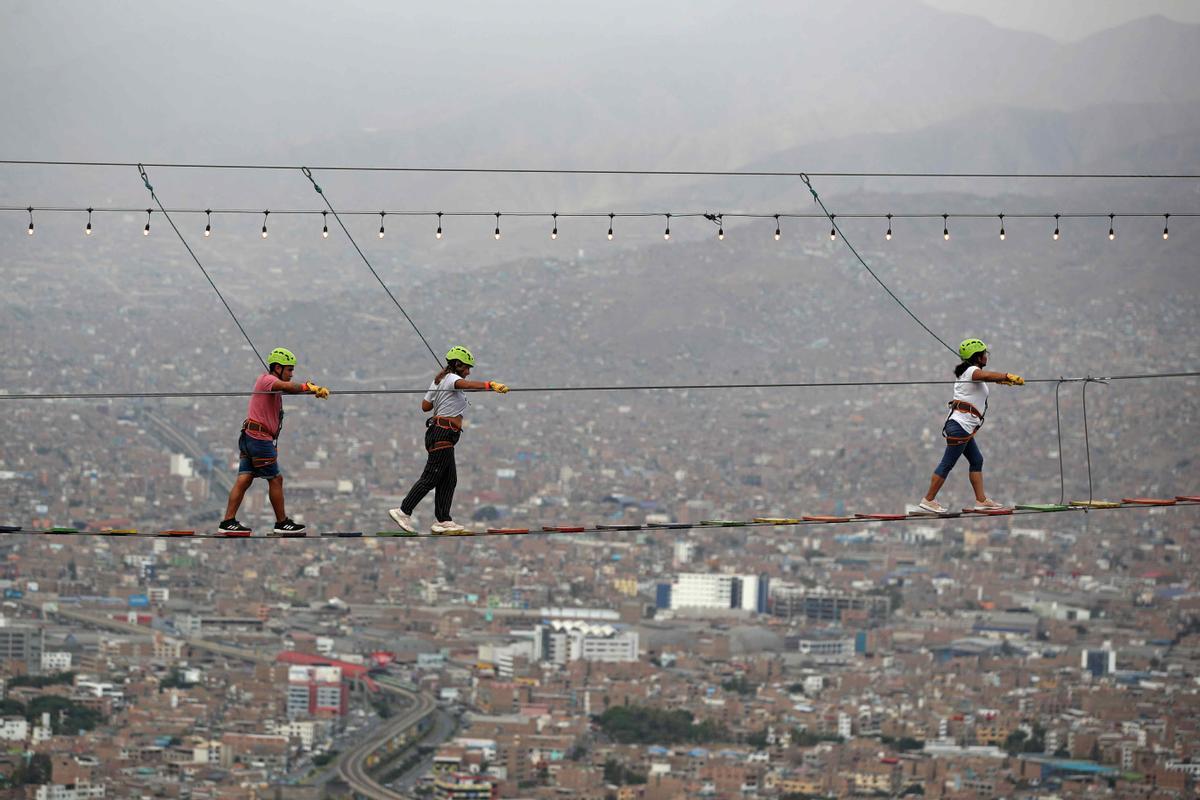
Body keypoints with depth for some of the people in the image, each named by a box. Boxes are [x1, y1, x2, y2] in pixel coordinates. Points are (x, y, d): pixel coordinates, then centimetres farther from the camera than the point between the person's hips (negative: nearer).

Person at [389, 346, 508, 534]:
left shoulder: (438, 381, 16)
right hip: (444, 433, -10)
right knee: (430, 478, -7)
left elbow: (425, 406, 19)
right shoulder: (451, 379, -11)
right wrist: (491, 385, -47)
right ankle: (403, 511, -4)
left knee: (449, 480, 10)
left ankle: (442, 520, 10)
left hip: (437, 432, 10)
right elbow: (467, 384, -33)